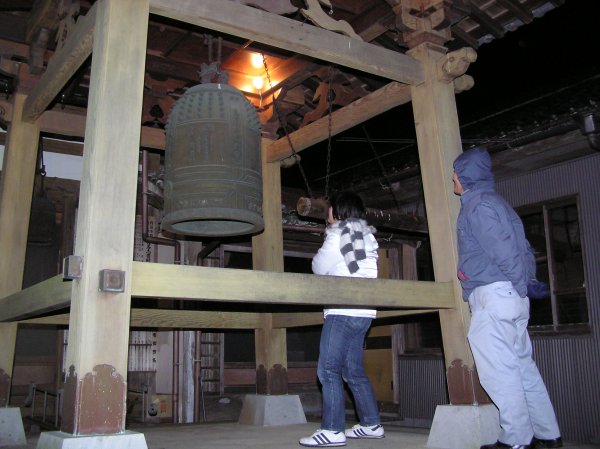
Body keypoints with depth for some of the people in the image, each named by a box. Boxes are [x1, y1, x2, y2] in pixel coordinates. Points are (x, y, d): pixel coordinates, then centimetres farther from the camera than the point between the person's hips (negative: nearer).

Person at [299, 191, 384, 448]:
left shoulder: (339, 233, -5)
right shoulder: (364, 235, 20)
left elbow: (319, 267, -2)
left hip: (343, 312, -9)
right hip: (362, 312, 9)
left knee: (328, 369, -10)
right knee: (353, 371, 13)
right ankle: (371, 424, 16)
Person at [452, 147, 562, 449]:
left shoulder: (477, 204, -10)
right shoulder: (492, 201, 21)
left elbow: (503, 248, -19)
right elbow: (522, 248, 19)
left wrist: (521, 285, -11)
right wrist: (526, 282, 16)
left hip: (492, 294, -10)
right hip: (512, 298, 10)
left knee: (498, 371, -5)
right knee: (522, 366, 13)